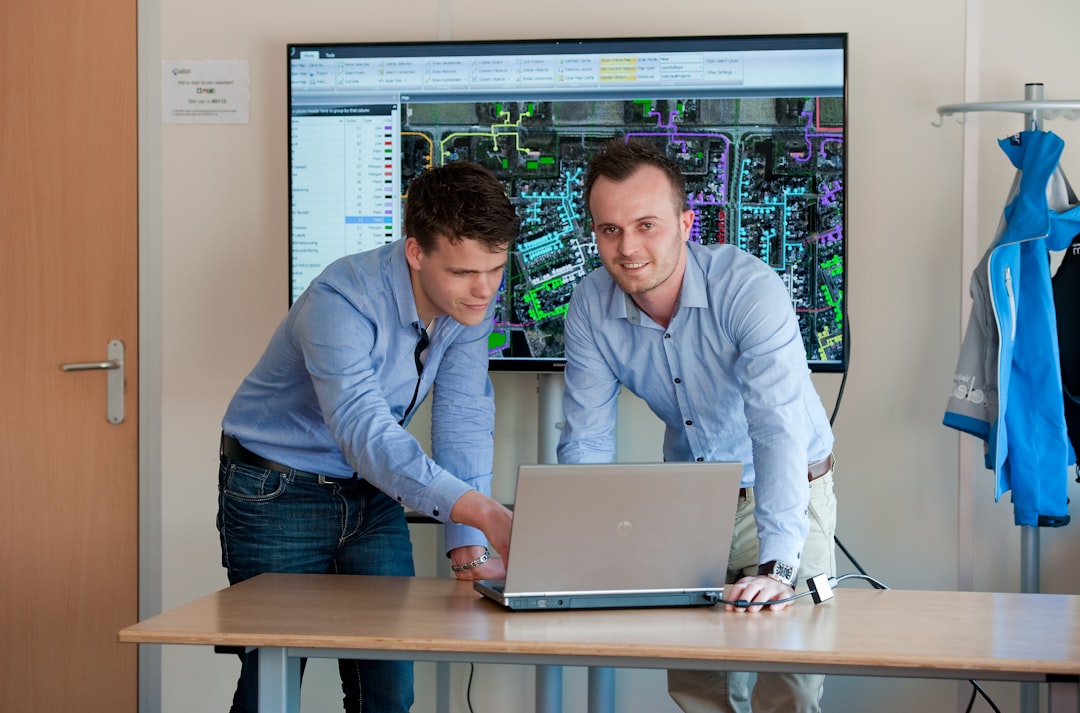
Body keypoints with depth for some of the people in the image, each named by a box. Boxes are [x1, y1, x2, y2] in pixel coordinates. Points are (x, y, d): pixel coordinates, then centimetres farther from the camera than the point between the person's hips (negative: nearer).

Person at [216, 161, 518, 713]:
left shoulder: (471, 296, -13)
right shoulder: (340, 304, -32)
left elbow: (463, 419, -14)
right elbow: (366, 434, -43)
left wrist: (470, 546, -23)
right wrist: (484, 513, -55)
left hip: (370, 492, 5)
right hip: (277, 495, -5)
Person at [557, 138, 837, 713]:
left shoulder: (750, 289, -29)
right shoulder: (591, 306, -15)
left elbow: (779, 429, -38)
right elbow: (586, 444, -10)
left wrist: (775, 567, -48)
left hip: (788, 493, -4)